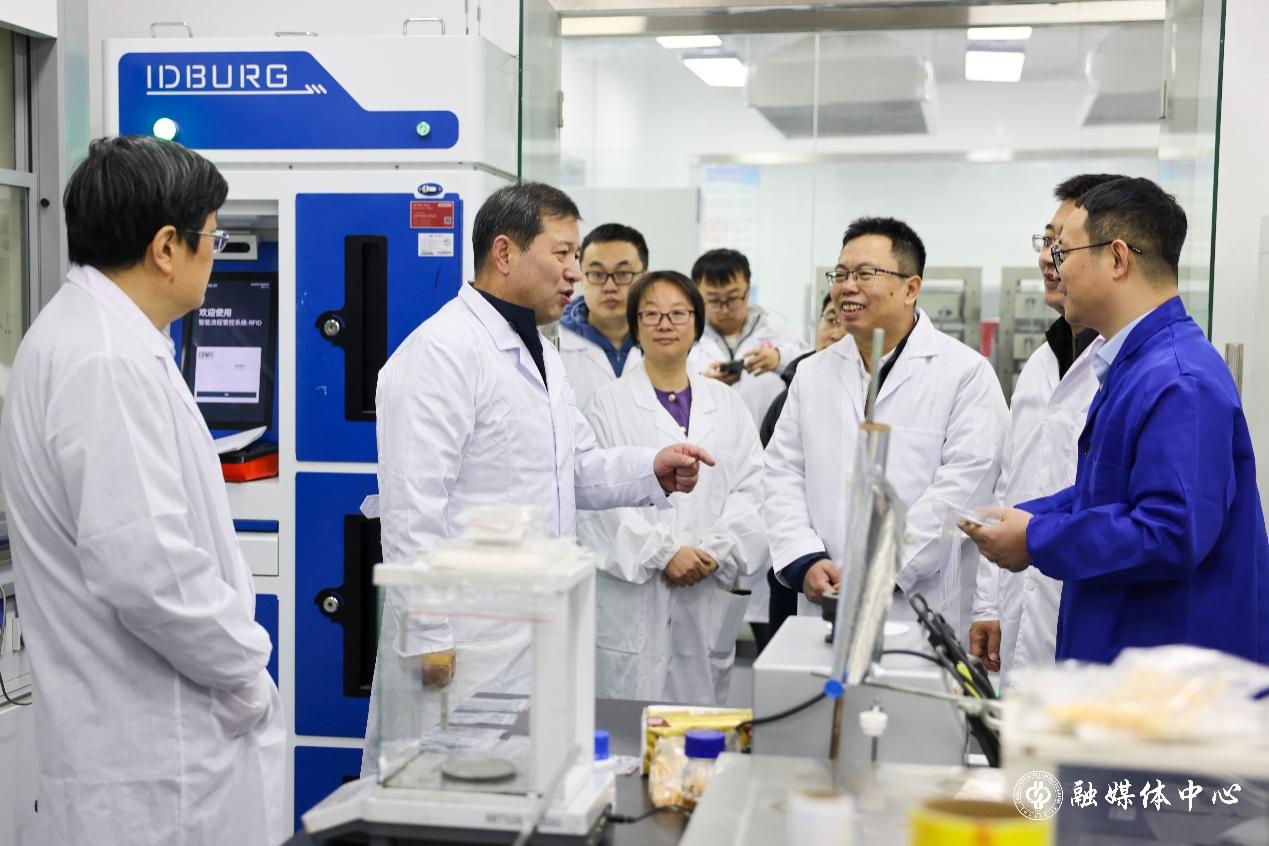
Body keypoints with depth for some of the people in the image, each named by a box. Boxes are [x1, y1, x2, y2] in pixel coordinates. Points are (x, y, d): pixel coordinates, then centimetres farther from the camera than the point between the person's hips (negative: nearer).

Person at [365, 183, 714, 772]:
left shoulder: (537, 353, 17)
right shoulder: (441, 352, -15)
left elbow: (578, 470, 21)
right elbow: (413, 506, -19)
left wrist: (653, 471, 2)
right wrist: (427, 635, -20)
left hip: (531, 636, 9)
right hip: (461, 645, -9)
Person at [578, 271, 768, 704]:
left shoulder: (725, 403, 12)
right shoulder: (610, 403, 2)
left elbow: (750, 488, 6)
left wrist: (714, 551, -9)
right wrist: (663, 553, -13)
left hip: (710, 596, 3)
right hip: (635, 598, -3)